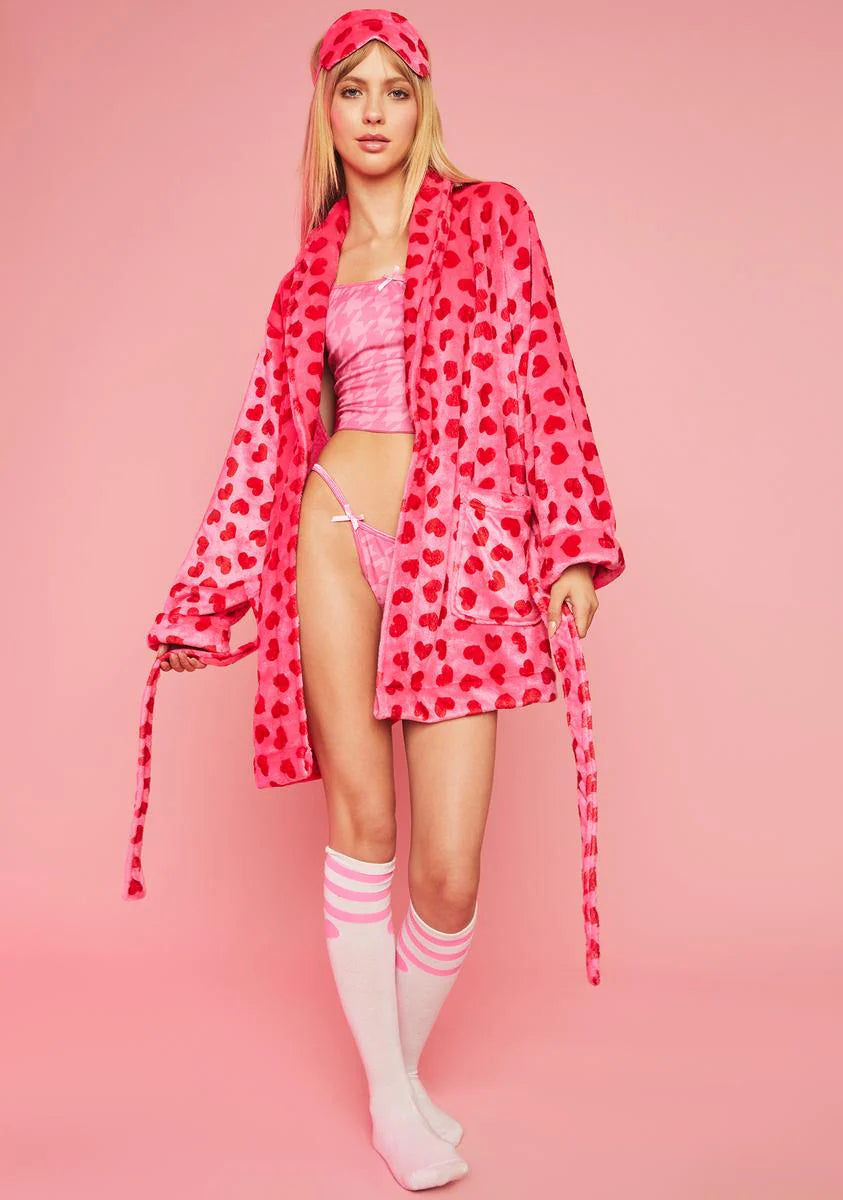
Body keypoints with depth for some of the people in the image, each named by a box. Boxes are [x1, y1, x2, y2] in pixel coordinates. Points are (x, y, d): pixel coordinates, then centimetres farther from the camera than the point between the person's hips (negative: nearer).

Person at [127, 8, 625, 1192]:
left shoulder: (491, 219, 10)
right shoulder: (314, 271, 15)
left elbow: (544, 383, 3)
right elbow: (271, 432, 14)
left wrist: (573, 545, -8)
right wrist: (204, 602, 12)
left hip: (467, 550, -1)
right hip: (341, 531, 2)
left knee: (450, 868, -5)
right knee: (362, 818, 0)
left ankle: (406, 1067, 24)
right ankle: (388, 1092, 19)